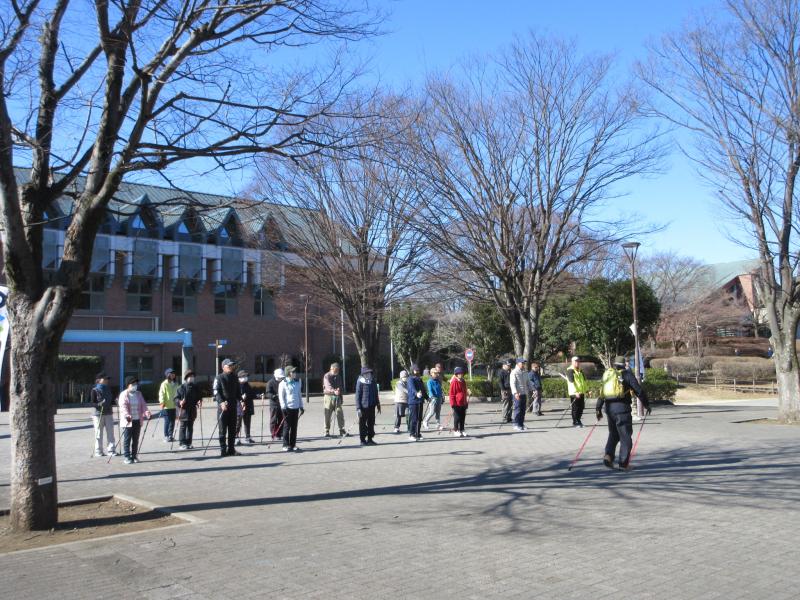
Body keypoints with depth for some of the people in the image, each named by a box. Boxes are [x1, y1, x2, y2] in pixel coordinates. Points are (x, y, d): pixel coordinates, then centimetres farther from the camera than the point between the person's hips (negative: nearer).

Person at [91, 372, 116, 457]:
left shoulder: (109, 389, 12)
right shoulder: (94, 390, -4)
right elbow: (93, 403, -7)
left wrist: (115, 402, -3)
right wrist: (99, 404, -26)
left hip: (109, 413, 5)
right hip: (98, 414, -5)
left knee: (110, 432, 4)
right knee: (98, 434, 0)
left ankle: (111, 450, 9)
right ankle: (98, 451, 8)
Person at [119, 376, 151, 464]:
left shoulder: (139, 394, 14)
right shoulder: (124, 394, -4)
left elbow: (143, 404, 8)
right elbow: (123, 406, -16)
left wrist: (146, 412, -12)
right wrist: (127, 415, -32)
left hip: (137, 420, 5)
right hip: (127, 421, -5)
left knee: (136, 440, 9)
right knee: (127, 440, -3)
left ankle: (134, 456, 16)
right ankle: (127, 457, 1)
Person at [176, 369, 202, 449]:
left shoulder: (196, 387, 10)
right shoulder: (182, 387, -5)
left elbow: (199, 396, 18)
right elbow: (176, 397, -5)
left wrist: (199, 401, -2)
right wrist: (179, 402, -23)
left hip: (192, 410, 5)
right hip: (184, 410, -5)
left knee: (190, 427, 11)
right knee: (183, 427, -3)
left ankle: (188, 443, 18)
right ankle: (182, 443, -1)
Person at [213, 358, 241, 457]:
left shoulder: (235, 377, 14)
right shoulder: (219, 378, -3)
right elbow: (216, 392, -11)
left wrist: (239, 401, 8)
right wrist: (221, 402, -24)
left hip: (233, 406, 6)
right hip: (222, 407, -6)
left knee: (232, 429, 8)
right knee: (223, 429, -3)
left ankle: (231, 449, 15)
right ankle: (223, 450, 0)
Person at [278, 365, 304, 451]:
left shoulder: (298, 382, 12)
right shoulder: (283, 383, -5)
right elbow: (281, 396, -6)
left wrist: (301, 406, 15)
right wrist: (283, 407, -13)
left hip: (296, 408, 5)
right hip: (288, 408, -5)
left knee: (294, 427, 7)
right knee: (287, 426, -2)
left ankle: (293, 445, 13)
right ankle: (286, 445, 5)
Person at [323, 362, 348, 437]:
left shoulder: (338, 377, 14)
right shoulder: (327, 376, -6)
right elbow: (328, 386, -24)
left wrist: (341, 397, 19)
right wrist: (334, 391, -42)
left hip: (337, 397, 5)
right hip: (329, 396, -5)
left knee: (340, 413, -4)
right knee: (328, 415, 0)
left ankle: (342, 430, 0)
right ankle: (327, 431, 9)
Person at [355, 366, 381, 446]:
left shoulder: (373, 382, 10)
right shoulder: (360, 382, -9)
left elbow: (376, 394, 18)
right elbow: (358, 395, -11)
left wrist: (378, 404, 18)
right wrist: (358, 408, -15)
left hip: (372, 406, 6)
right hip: (364, 407, -6)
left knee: (371, 423, 12)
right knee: (363, 424, 2)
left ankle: (370, 439, 22)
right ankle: (363, 440, 10)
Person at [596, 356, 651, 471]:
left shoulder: (607, 374, 13)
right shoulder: (627, 374, -1)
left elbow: (601, 393, 13)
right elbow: (638, 390, -5)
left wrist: (598, 409, 17)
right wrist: (646, 404, 5)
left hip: (609, 408, 5)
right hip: (622, 408, -5)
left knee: (613, 434, 19)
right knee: (625, 436, 3)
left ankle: (608, 455, 0)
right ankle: (623, 463, 1)